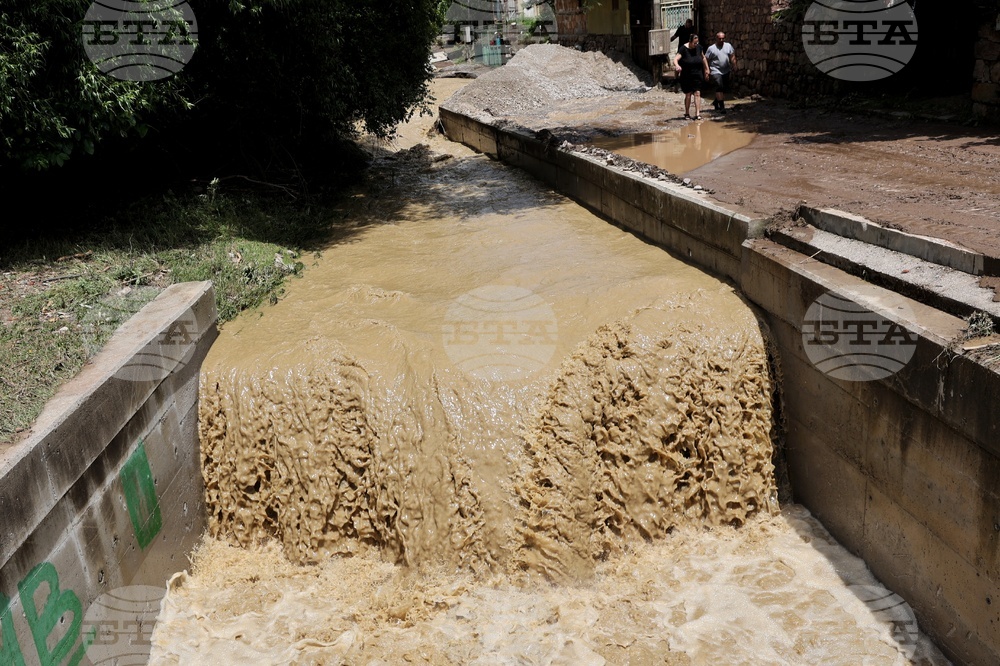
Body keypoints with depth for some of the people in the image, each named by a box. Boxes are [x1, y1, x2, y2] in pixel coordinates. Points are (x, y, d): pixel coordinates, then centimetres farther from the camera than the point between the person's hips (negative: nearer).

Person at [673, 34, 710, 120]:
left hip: (697, 75, 3)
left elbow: (703, 58, 17)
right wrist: (677, 65, -44)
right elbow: (675, 59, -23)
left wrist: (706, 69, 18)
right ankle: (687, 113, 21)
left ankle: (697, 114, -6)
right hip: (686, 76, -3)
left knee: (697, 93, -5)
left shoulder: (698, 47, 2)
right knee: (688, 94, 4)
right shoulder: (684, 49, -12)